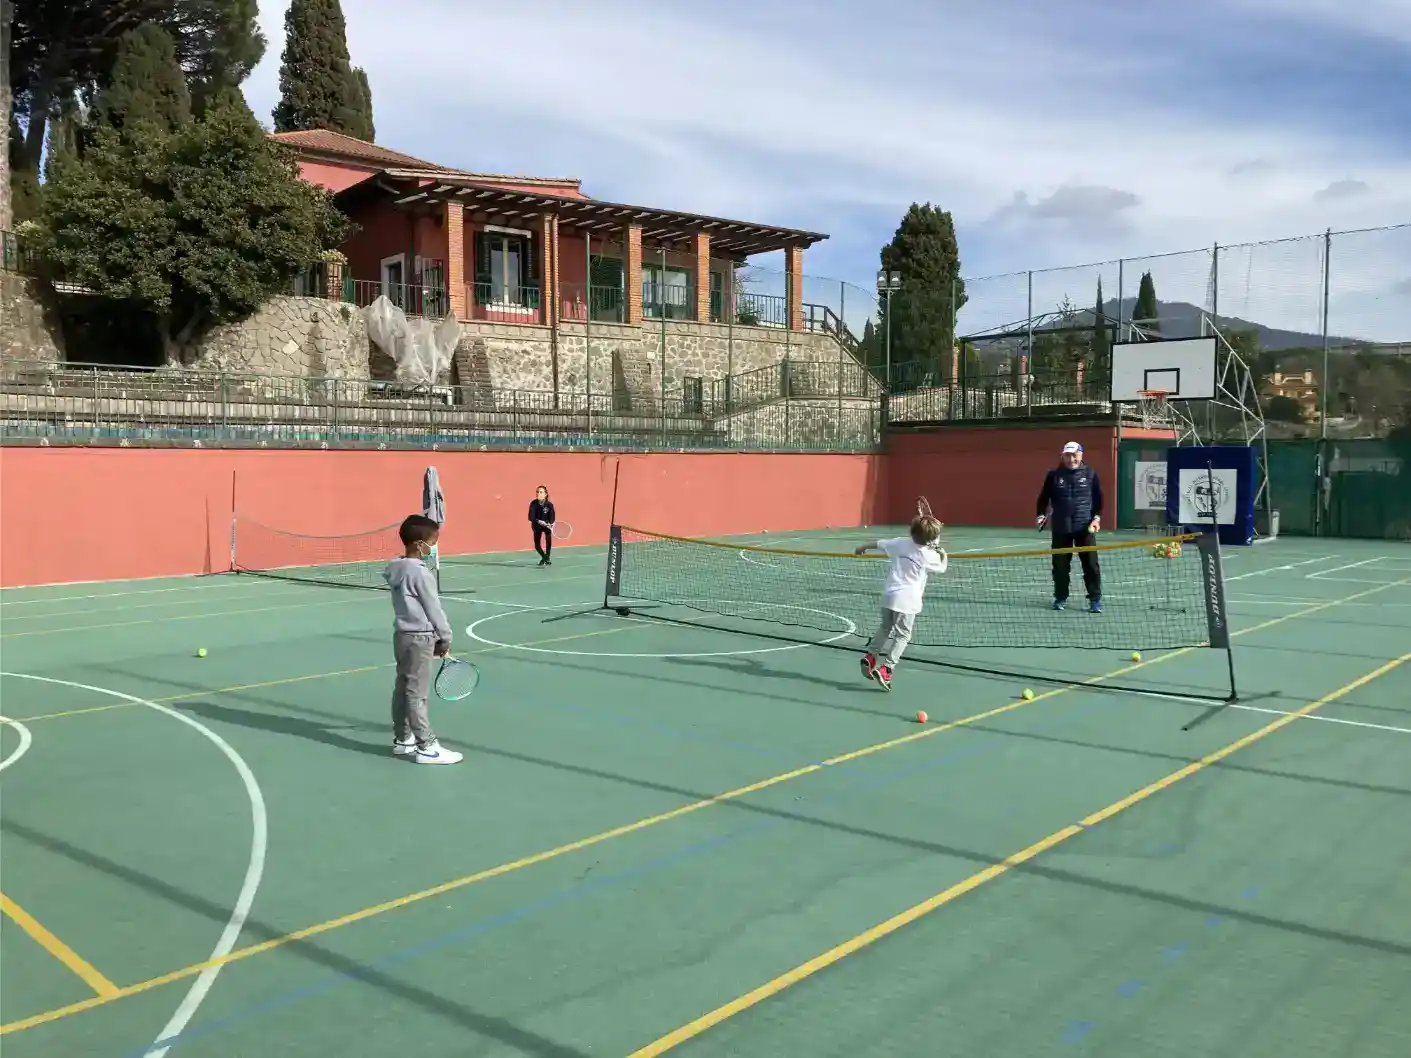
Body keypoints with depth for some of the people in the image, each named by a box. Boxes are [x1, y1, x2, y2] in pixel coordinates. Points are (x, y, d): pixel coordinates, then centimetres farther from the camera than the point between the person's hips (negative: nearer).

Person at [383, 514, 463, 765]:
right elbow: (433, 609, -14)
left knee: (402, 688, 15)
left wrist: (436, 636, 15)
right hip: (419, 638, -9)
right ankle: (426, 747, -1)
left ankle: (402, 739, 25)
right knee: (417, 693, -6)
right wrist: (445, 637, -2)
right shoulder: (420, 573, -19)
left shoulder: (396, 569, 8)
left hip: (402, 634, 9)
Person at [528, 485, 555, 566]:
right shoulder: (533, 503, -21)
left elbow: (552, 518, -24)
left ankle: (548, 557, -2)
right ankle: (544, 557, 30)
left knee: (548, 539, -24)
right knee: (537, 546, -1)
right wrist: (539, 521, -41)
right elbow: (531, 517, -25)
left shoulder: (549, 504, -24)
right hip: (537, 525, 1)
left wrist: (550, 525, -43)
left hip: (547, 525, -1)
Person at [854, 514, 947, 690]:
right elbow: (942, 568, 14)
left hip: (889, 594, 6)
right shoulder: (929, 555, -6)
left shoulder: (899, 542, 5)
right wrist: (944, 555, 33)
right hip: (907, 600, -5)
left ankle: (870, 656, 25)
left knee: (885, 628, 25)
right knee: (903, 635, 1)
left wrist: (863, 548, 38)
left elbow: (878, 544, 20)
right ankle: (885, 669, -8)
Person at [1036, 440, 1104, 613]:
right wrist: (1042, 515, -2)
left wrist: (1097, 517, -3)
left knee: (1091, 564, -3)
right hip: (1060, 528, 1)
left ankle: (1095, 600, 3)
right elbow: (1044, 497, 11)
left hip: (1085, 527, -1)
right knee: (1060, 565, 5)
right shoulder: (1054, 475, 4)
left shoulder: (1090, 474, 3)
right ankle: (1060, 598, 18)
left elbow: (1098, 498, 8)